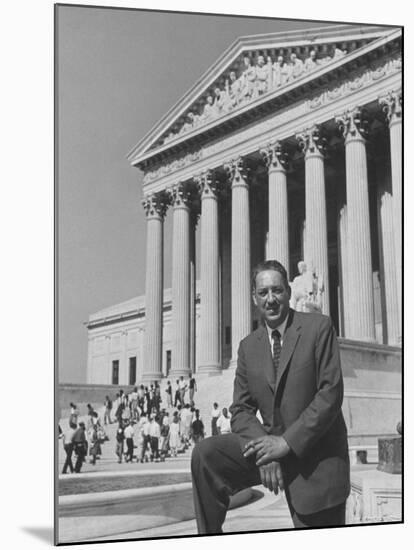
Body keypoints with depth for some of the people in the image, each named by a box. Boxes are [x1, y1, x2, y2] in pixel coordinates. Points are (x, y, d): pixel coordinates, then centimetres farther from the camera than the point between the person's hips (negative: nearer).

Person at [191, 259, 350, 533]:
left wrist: (287, 442, -20)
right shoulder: (248, 346, 7)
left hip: (317, 456, -3)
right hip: (271, 444, 3)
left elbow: (331, 392, -14)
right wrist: (264, 448, -16)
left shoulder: (319, 327, -6)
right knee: (205, 454, -17)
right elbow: (241, 409, 4)